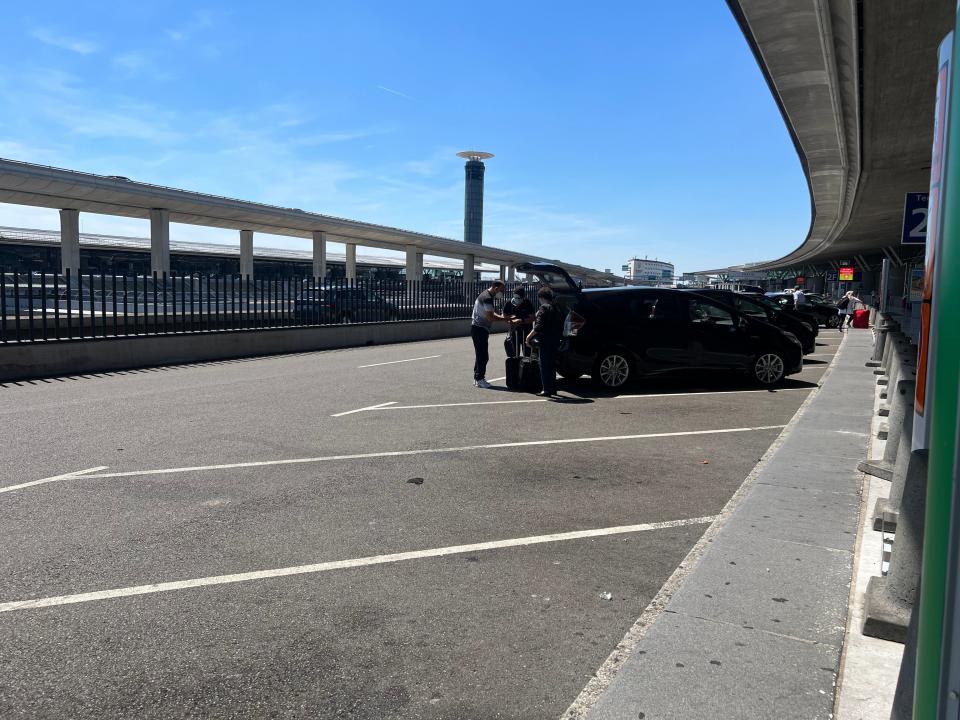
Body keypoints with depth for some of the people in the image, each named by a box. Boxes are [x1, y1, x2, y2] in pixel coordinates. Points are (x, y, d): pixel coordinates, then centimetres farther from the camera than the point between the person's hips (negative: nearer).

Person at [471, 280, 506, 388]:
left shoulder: (485, 295, 16)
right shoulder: (487, 298, -18)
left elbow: (491, 313, 17)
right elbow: (490, 317, -22)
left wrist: (502, 317, 2)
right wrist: (504, 318, -13)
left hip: (478, 329, 11)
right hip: (480, 329, -11)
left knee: (480, 355, 15)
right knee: (483, 356, -7)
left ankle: (477, 378, 21)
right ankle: (480, 379, -2)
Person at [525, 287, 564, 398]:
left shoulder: (544, 308, -12)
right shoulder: (557, 309, 13)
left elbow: (538, 326, -19)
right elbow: (561, 326, 15)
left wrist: (529, 336, -12)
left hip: (546, 340, -8)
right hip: (556, 340, 8)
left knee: (544, 365, -2)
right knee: (552, 365, 17)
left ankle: (547, 390, -4)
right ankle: (553, 388, 22)